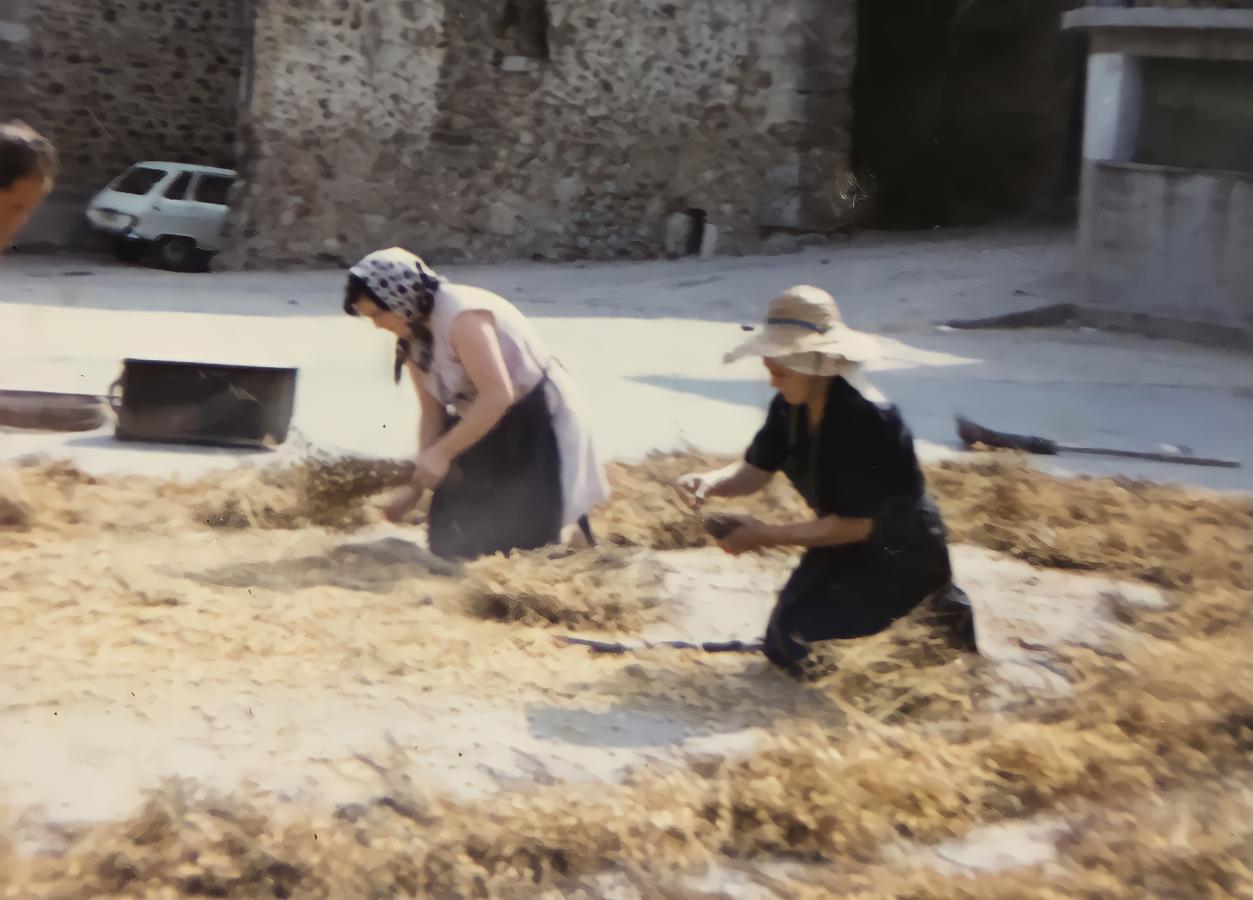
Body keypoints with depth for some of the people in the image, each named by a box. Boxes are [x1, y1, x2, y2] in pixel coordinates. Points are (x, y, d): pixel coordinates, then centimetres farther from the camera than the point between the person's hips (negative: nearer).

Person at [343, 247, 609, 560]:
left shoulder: (462, 316, -27)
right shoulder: (411, 337, 0)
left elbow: (497, 396, -33)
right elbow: (432, 413, 0)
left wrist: (442, 452, -30)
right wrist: (417, 485, -10)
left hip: (538, 422, -9)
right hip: (486, 427, 9)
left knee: (517, 543, -15)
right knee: (449, 544, 7)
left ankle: (570, 531, 15)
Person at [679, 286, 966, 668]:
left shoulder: (865, 420, -33)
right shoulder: (790, 407, -9)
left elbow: (853, 525, -30)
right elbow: (755, 471, -2)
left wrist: (764, 536, -29)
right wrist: (712, 482, -25)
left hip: (902, 554, -8)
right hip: (848, 544, 8)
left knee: (799, 625, -22)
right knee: (782, 649, 14)